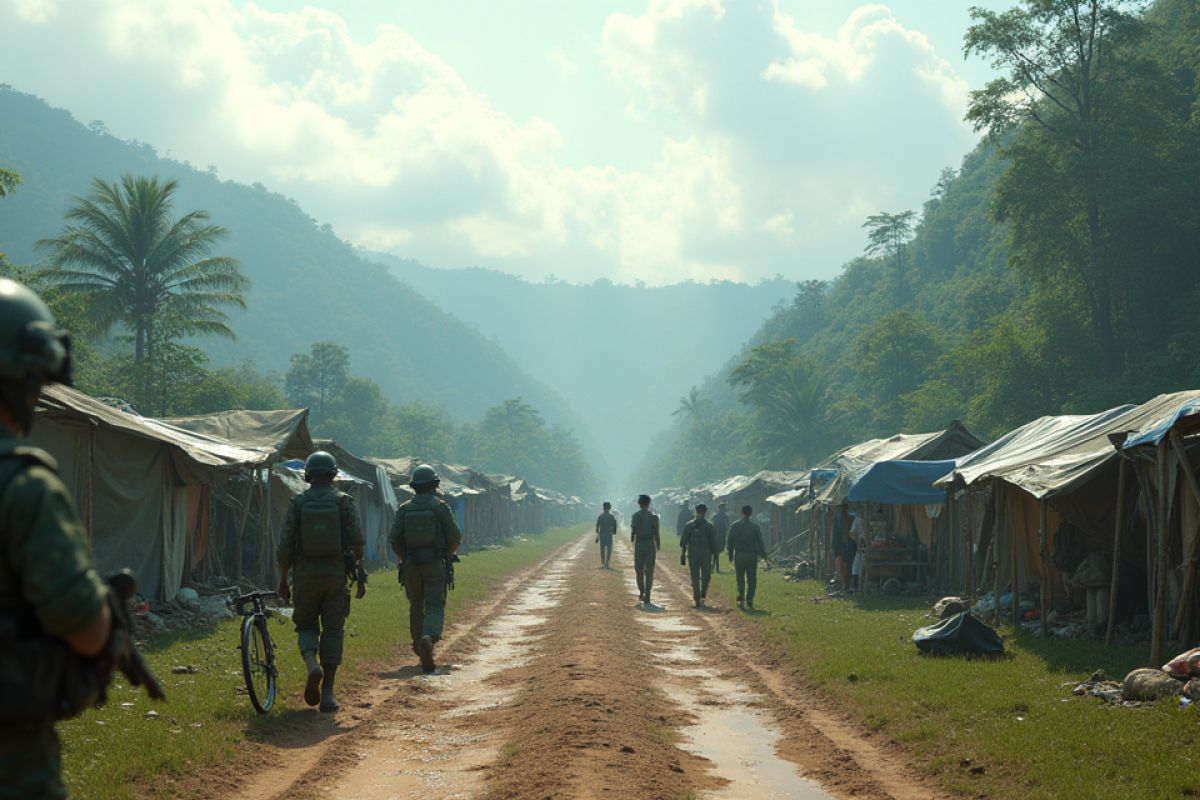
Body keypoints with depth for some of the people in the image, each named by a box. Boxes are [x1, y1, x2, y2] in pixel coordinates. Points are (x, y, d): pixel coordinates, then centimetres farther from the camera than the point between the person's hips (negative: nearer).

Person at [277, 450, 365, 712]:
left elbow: (285, 545, -2)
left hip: (305, 574, 0)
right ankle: (327, 693, 4)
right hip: (335, 573, 0)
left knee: (306, 625, 16)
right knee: (333, 631, 7)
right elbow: (357, 543, -4)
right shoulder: (344, 502, -1)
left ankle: (311, 663, -15)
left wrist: (283, 580, 6)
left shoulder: (297, 503, -1)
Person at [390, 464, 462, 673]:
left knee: (416, 607, 17)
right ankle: (428, 638, -33)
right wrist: (448, 555, 14)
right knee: (435, 607, -6)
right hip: (435, 565, -3)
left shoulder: (404, 509, 4)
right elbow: (455, 536, -6)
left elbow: (394, 538, 0)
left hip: (411, 566, 3)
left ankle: (421, 649, 23)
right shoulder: (440, 506, -3)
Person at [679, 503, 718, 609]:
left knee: (695, 578, 7)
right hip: (706, 555, -1)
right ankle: (703, 596, -8)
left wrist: (682, 555, 3)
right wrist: (715, 553, 8)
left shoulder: (689, 525, 1)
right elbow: (713, 542, -3)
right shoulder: (709, 526, -4)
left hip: (692, 555, 1)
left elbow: (683, 542, -1)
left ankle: (697, 601, 6)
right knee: (705, 576, 9)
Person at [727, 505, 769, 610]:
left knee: (740, 578, 16)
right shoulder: (755, 527, -6)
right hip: (752, 556, -1)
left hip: (739, 556, 1)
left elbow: (730, 542, 2)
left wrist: (730, 556, 11)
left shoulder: (734, 526, -1)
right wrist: (763, 555, 8)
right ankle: (749, 601, -5)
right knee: (752, 580, 4)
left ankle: (741, 598, 18)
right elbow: (760, 543, -4)